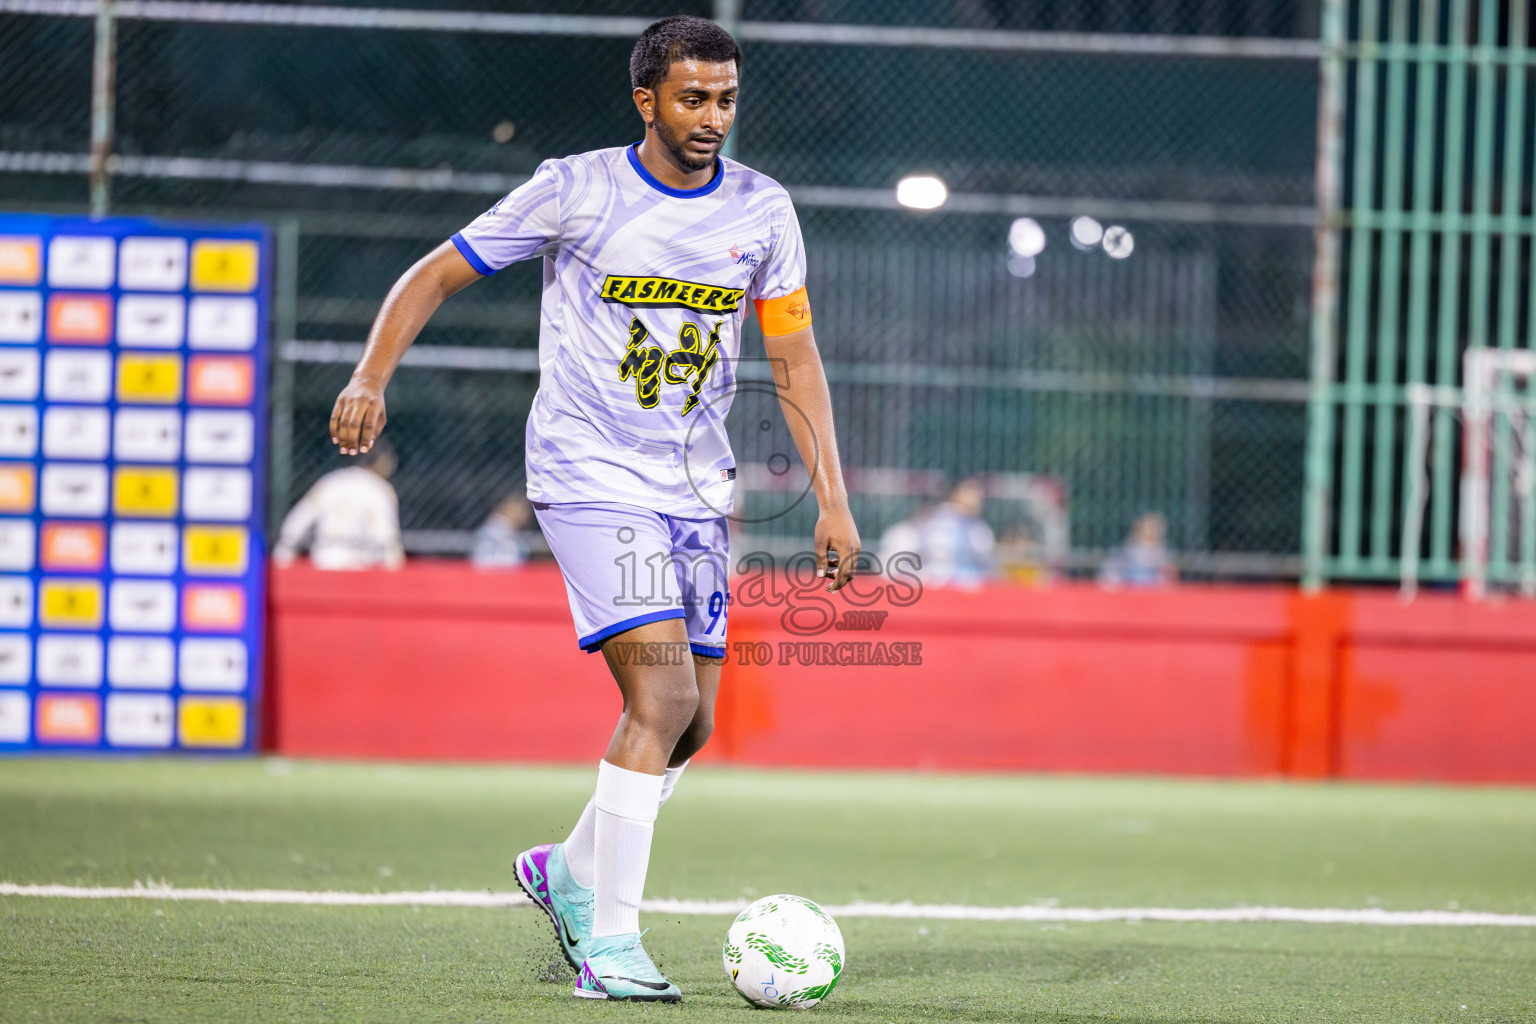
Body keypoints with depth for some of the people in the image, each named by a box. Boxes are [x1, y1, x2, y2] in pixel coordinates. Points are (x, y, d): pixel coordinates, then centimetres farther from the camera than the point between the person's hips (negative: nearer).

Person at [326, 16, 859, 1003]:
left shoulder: (763, 209, 4)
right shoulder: (576, 190, -8)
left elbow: (795, 359, 10)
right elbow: (437, 274, -1)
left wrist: (834, 497, 3)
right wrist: (373, 377, -15)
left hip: (698, 488, 5)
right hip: (591, 477, -5)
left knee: (690, 723, 7)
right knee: (662, 696, -19)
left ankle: (568, 872, 33)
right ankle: (608, 944, -14)